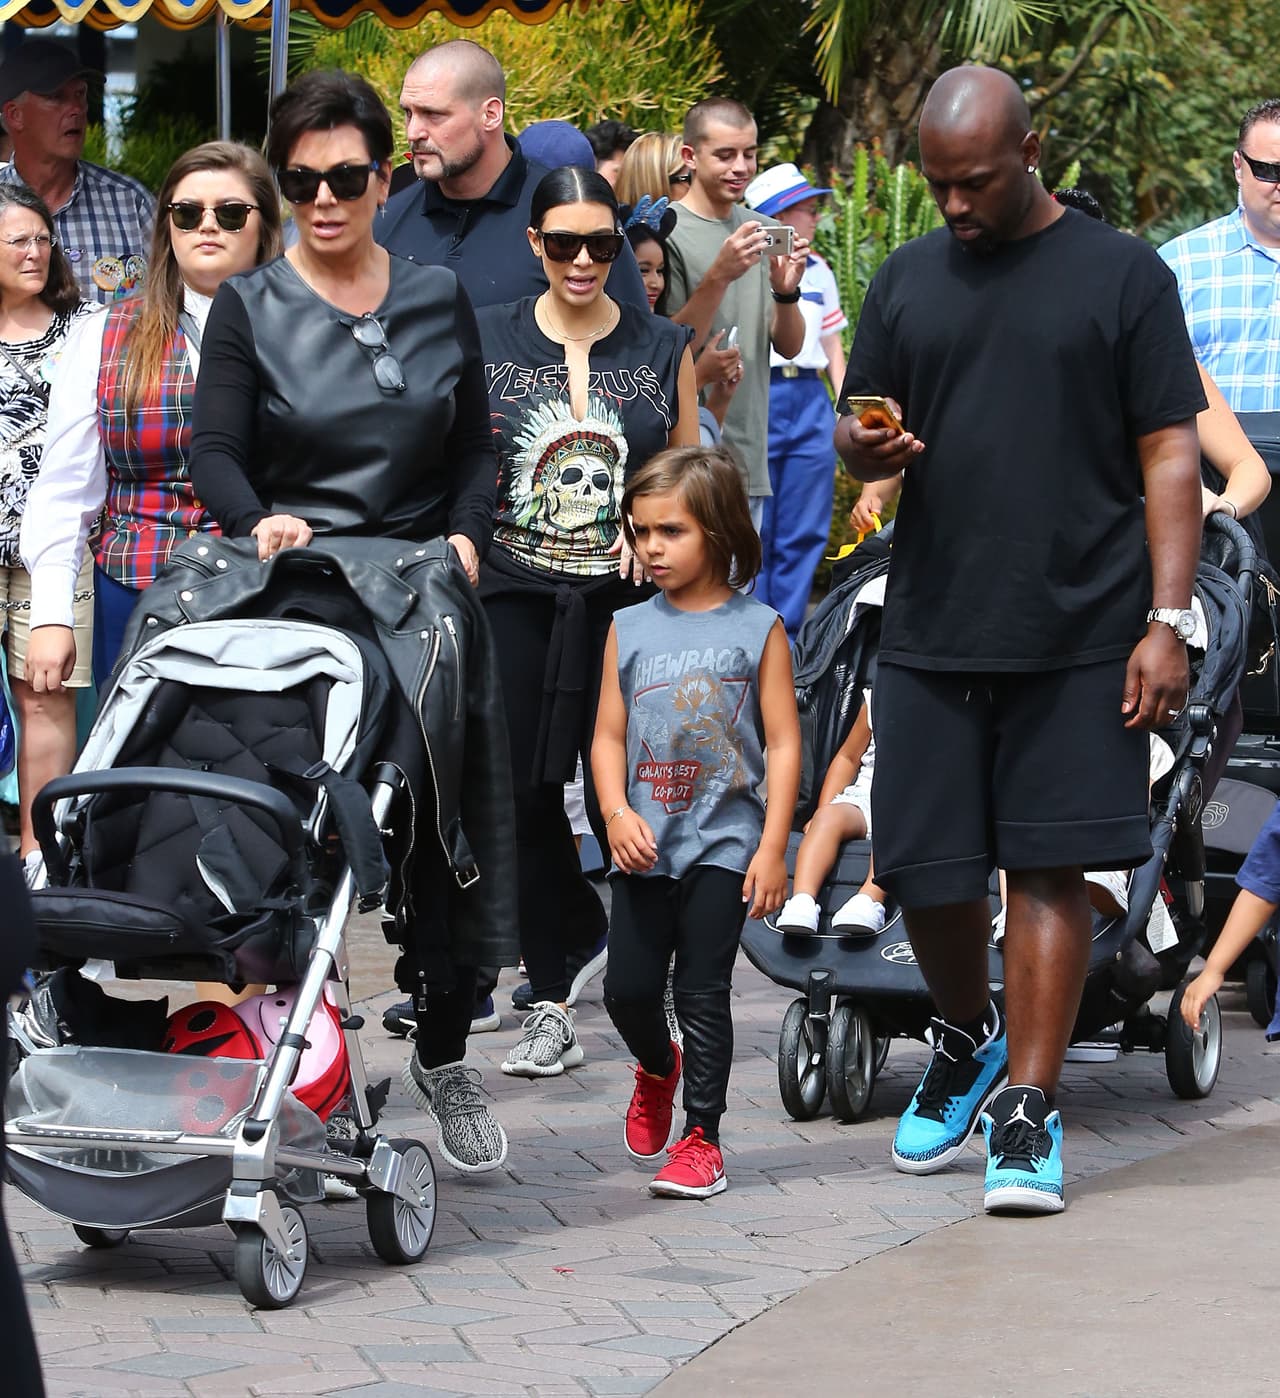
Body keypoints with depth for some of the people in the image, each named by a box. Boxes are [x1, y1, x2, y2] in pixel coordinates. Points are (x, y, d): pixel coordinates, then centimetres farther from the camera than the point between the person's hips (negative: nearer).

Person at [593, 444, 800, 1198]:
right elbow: (609, 736, 9)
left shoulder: (757, 629, -1)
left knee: (703, 991, -3)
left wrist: (773, 846, -8)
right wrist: (616, 812, -9)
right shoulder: (629, 630, 8)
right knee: (628, 987, 2)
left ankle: (701, 1135, 4)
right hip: (646, 846, 3)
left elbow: (783, 743, -2)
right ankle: (657, 1068, 33)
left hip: (724, 843, -3)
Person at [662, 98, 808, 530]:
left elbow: (789, 347, 11)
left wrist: (785, 291, -9)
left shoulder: (762, 231, 12)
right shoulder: (668, 232, -7)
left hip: (750, 459, 6)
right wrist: (719, 276, -24)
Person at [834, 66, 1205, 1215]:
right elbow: (857, 433, 19)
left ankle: (1025, 1111, 0)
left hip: (1080, 636, -3)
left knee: (1050, 870, -5)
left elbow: (1169, 455, 1)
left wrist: (1168, 619, -8)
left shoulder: (1122, 275, 3)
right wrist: (865, 449, -7)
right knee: (926, 871, 4)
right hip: (931, 634, 3)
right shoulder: (908, 281, 13)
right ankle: (968, 1043, 30)